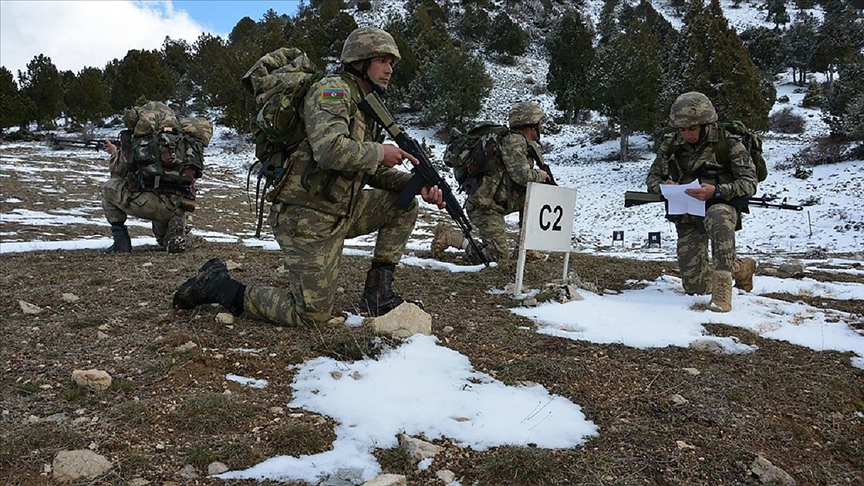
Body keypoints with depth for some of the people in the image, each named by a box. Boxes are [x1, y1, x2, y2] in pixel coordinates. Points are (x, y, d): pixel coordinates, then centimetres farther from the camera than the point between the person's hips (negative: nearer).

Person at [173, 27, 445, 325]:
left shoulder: (366, 108, 16)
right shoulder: (334, 89, -13)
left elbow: (376, 172, 17)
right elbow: (330, 150, -30)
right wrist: (380, 152, -16)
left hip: (339, 213, 9)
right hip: (307, 219, -9)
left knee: (405, 205, 6)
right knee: (313, 314, -5)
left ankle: (377, 291, 9)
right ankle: (218, 286, 7)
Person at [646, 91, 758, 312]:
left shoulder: (728, 144, -10)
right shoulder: (671, 144, 0)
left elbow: (749, 183, -14)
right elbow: (652, 177, 8)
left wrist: (715, 191, -32)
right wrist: (663, 186, -17)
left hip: (720, 205, -4)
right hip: (687, 215, 4)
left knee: (718, 217, -45)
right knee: (694, 286, 3)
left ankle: (723, 285, -37)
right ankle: (741, 268, 35)